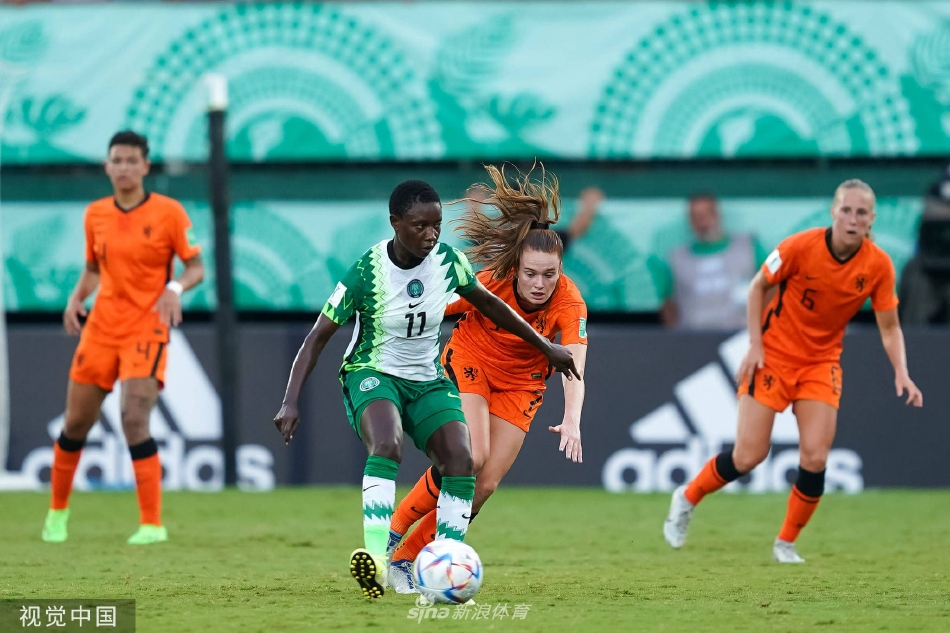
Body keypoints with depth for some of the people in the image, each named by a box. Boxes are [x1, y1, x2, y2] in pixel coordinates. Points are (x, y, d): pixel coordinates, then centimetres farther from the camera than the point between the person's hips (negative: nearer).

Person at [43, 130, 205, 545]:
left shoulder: (169, 212, -7)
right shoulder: (95, 214, 6)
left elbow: (196, 268, -5)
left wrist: (176, 288, -26)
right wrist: (76, 298, -1)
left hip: (146, 329, -4)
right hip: (101, 328, 4)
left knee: (134, 421, -19)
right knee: (75, 423, 8)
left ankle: (152, 524, -13)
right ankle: (57, 511, 29)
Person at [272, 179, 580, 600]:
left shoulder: (447, 261, -8)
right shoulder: (366, 273, -20)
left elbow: (487, 303, 12)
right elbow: (318, 337, -13)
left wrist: (545, 346, 18)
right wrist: (290, 403, -21)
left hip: (427, 380, 4)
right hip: (372, 374, -4)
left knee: (461, 459, -20)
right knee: (388, 446, -35)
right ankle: (377, 561, -43)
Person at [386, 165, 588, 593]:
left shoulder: (569, 303, -30)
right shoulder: (489, 283, -30)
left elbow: (574, 369, -42)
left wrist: (571, 421, -59)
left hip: (521, 384, 2)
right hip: (469, 362, -2)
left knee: (486, 484, -5)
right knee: (470, 457, -25)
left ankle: (406, 558, 9)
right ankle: (393, 530, -9)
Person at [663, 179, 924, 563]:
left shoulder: (878, 265, -13)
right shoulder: (802, 247, -21)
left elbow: (889, 327, -4)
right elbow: (758, 287, -6)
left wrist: (901, 373, -19)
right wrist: (755, 344, -12)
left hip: (822, 362, 2)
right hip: (774, 355, -2)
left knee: (814, 459, -11)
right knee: (748, 456, -5)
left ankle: (786, 544, 9)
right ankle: (687, 499, 23)